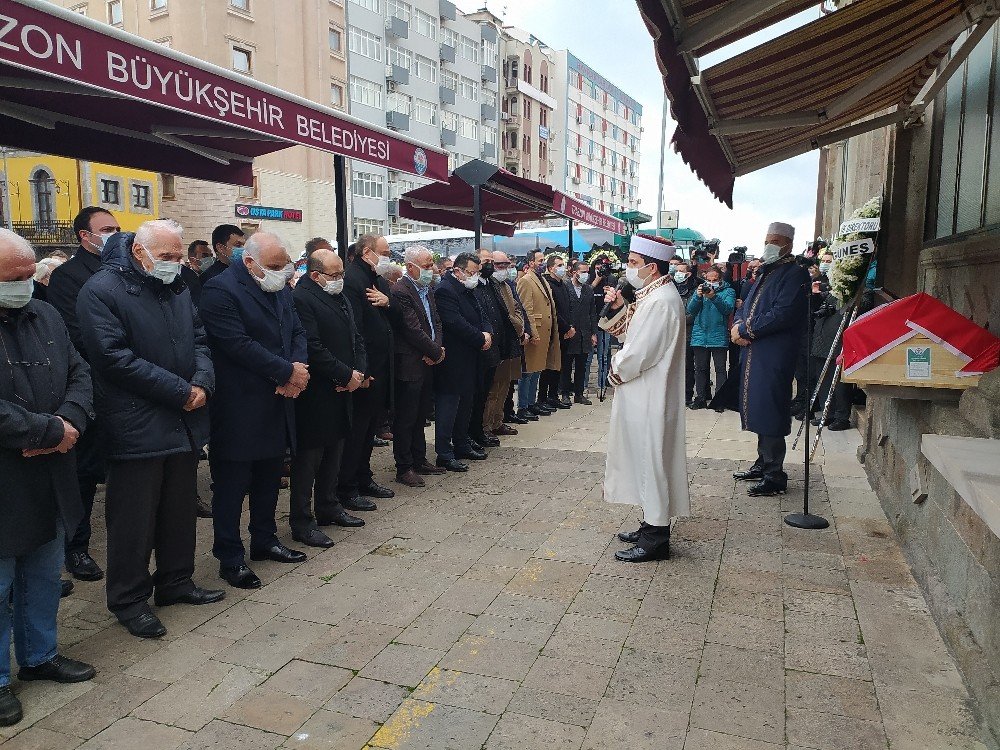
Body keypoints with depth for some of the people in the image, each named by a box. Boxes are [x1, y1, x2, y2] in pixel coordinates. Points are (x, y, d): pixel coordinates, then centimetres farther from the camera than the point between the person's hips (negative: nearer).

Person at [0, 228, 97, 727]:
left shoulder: (45, 316, 6)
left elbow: (79, 375, 7)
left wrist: (68, 421, -11)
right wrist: (52, 432, -18)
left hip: (49, 481, 7)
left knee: (44, 577, 20)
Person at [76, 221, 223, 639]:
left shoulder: (178, 290, 13)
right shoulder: (101, 290, -10)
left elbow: (199, 341, 14)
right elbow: (114, 357, -18)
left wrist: (203, 382, -7)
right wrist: (180, 391, -18)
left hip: (184, 423, 7)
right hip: (136, 428, -7)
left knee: (180, 510, 16)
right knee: (134, 519, 4)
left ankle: (176, 582, 32)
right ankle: (129, 600, 20)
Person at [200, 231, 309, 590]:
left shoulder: (280, 288, 11)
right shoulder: (220, 290, -15)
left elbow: (297, 332, 11)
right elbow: (239, 345, -22)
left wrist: (299, 369, -9)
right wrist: (288, 372, -18)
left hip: (277, 404, 8)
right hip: (238, 409, -8)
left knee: (269, 478, 18)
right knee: (232, 484, 3)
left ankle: (265, 540, 33)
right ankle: (230, 558, 15)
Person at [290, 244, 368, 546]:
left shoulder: (340, 297, 14)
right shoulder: (302, 299, -15)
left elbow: (356, 338, 16)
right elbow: (313, 349, -22)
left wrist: (359, 371, -1)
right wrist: (346, 375, -16)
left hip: (342, 390, 9)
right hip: (315, 395, -9)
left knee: (334, 453, 18)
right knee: (308, 458, 0)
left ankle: (328, 507, 32)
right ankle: (302, 522, 10)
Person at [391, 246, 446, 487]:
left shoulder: (428, 290, 12)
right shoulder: (400, 291, -16)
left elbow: (436, 323, 13)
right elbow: (413, 331, -20)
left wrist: (436, 350, -5)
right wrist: (437, 352, -10)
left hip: (428, 362, 9)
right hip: (409, 365, -9)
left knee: (420, 416, 17)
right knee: (405, 419, 2)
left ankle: (419, 460, 29)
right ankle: (404, 468, 11)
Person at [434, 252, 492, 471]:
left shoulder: (467, 290, 15)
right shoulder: (445, 291, -16)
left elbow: (480, 315, 17)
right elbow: (456, 324, -24)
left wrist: (487, 332, -4)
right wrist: (481, 338, -16)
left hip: (468, 359, 10)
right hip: (452, 361, -10)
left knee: (465, 402, 17)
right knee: (448, 405, -3)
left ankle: (462, 445, 29)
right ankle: (444, 454, 3)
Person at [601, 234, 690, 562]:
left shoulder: (660, 302, -22)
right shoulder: (654, 295, 11)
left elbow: (636, 354, -23)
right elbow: (630, 332, 18)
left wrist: (615, 372, -5)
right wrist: (619, 307, 3)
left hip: (649, 400, -10)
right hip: (643, 397, 10)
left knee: (651, 461, 0)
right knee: (647, 461, 17)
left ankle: (656, 538, 12)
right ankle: (653, 525, 30)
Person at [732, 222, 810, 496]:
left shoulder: (795, 274, -8)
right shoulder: (765, 273, 20)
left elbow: (783, 314, -20)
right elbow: (746, 306, 18)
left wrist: (745, 329, -15)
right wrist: (738, 326, -4)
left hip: (775, 355, -9)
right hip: (754, 351, 9)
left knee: (770, 411, -7)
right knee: (758, 408, 15)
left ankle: (775, 476, 1)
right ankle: (764, 462, 28)